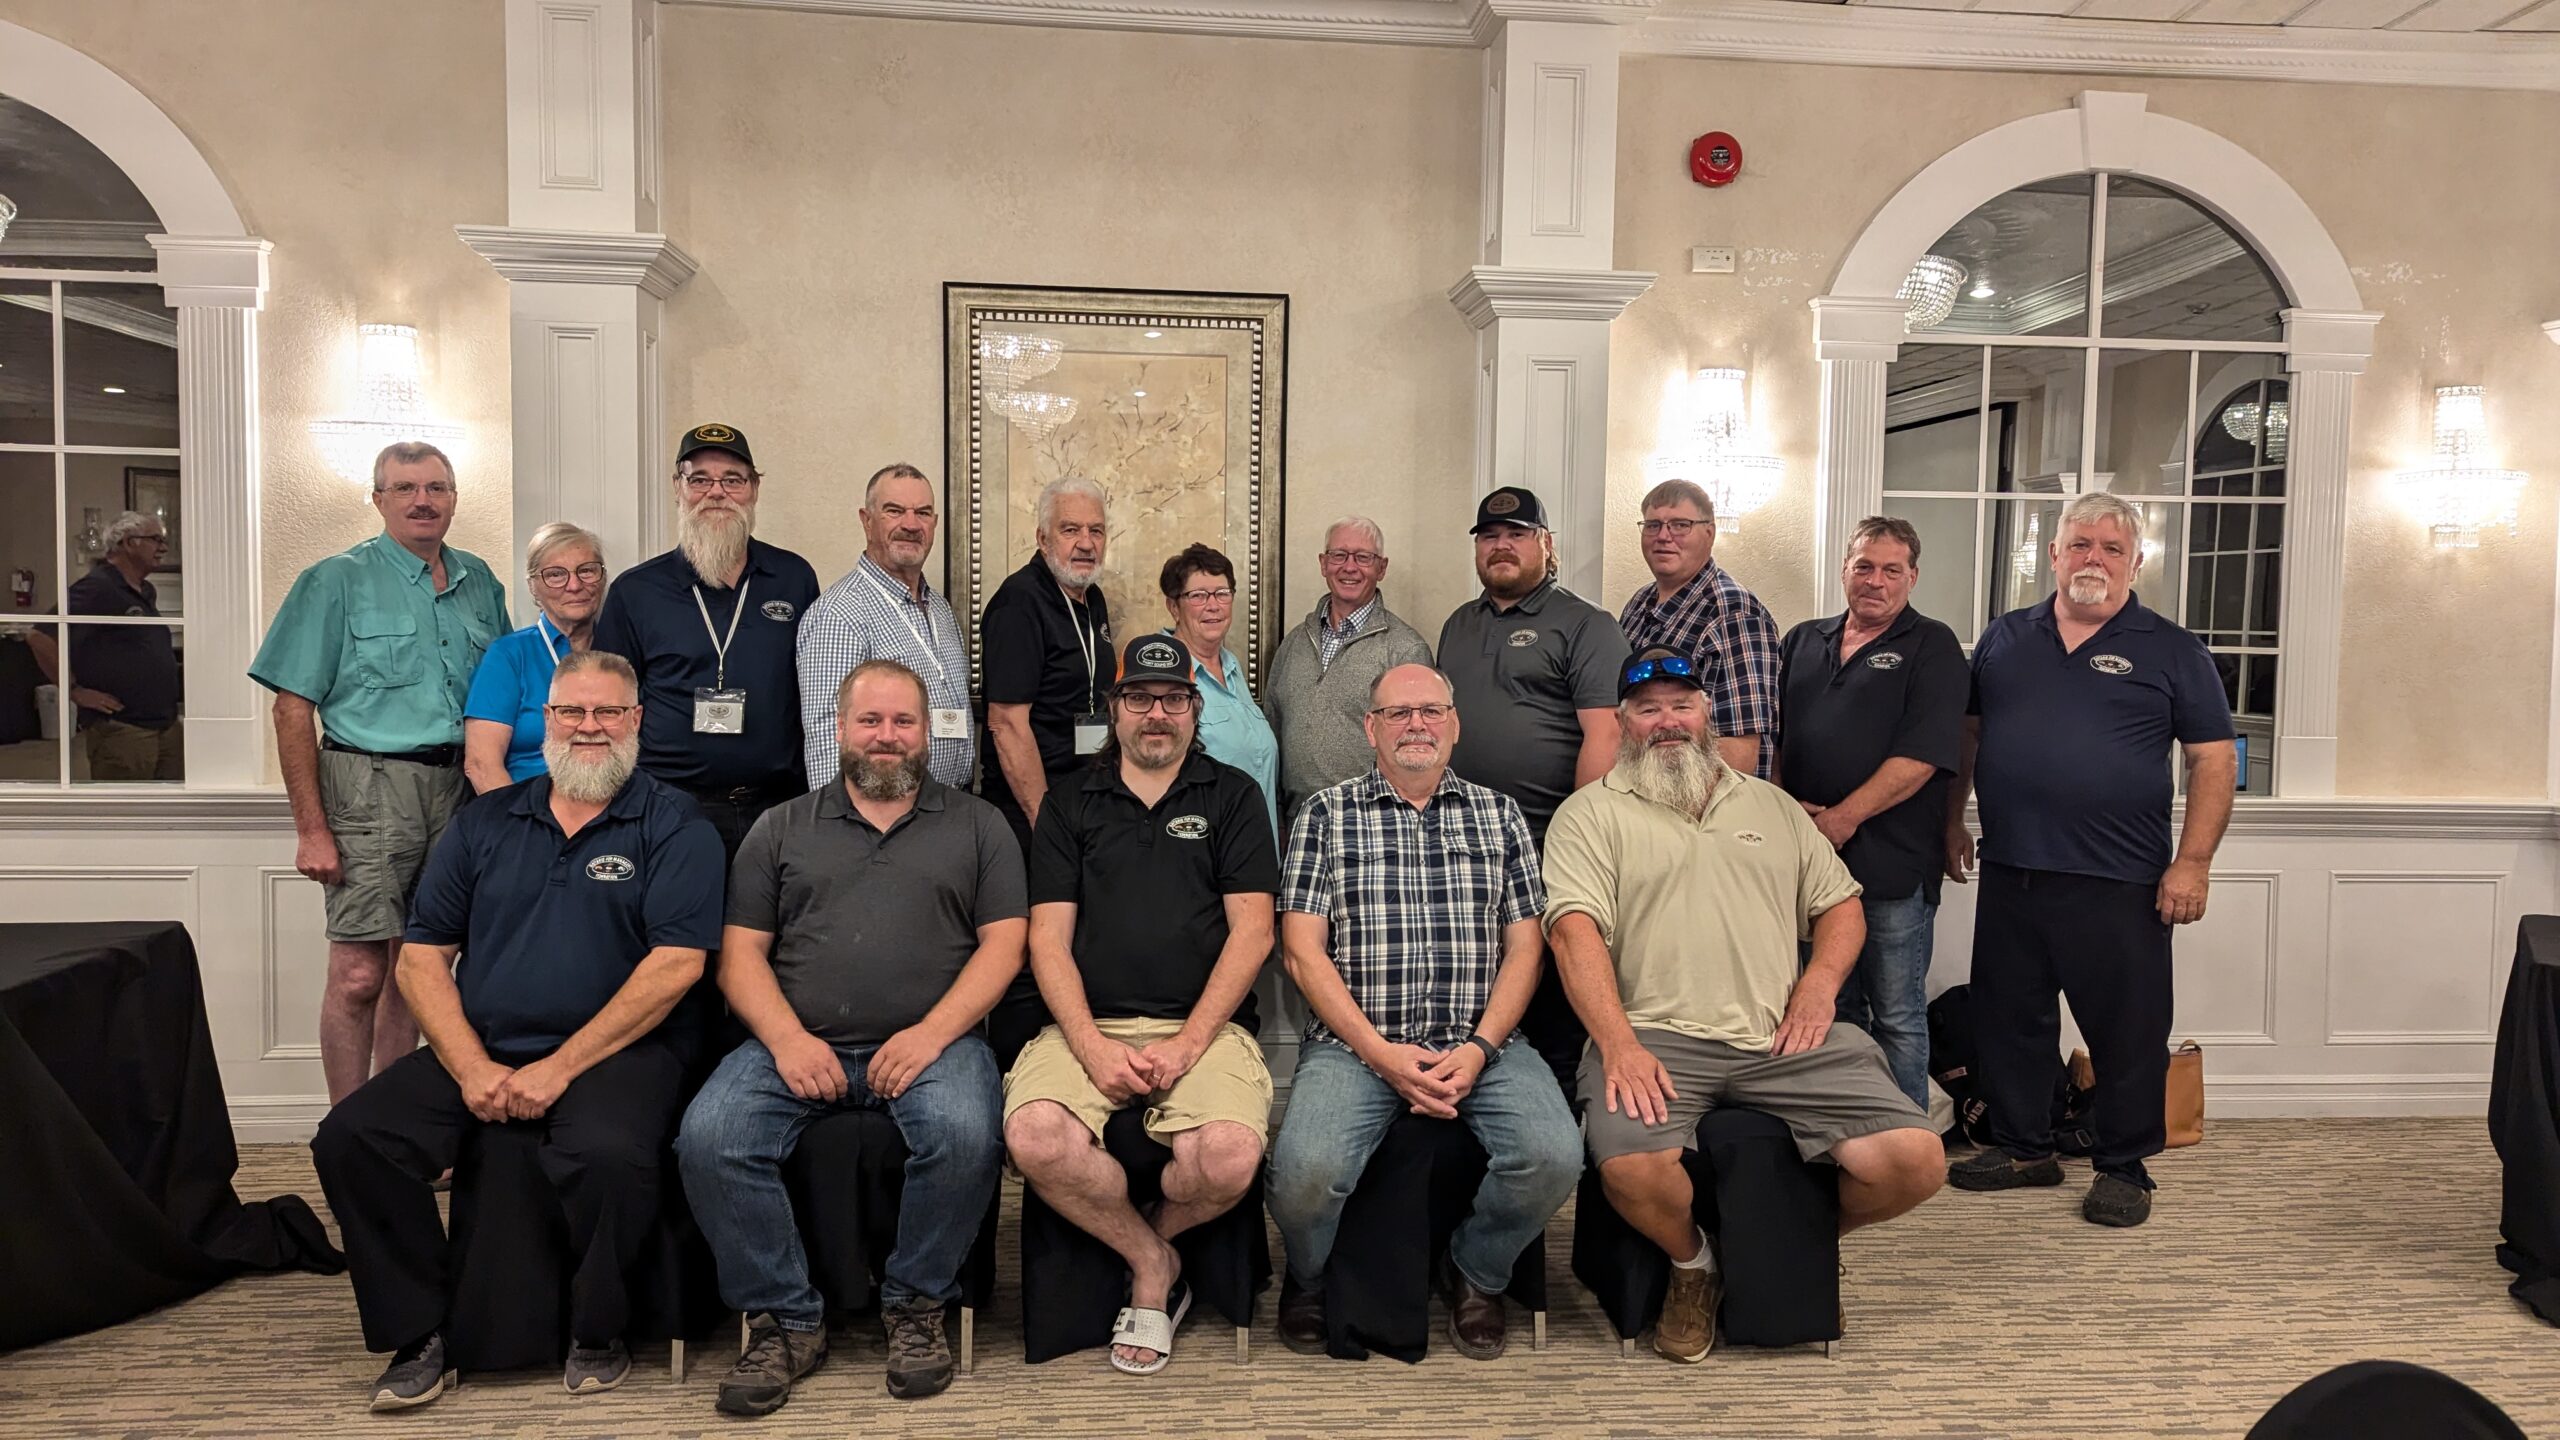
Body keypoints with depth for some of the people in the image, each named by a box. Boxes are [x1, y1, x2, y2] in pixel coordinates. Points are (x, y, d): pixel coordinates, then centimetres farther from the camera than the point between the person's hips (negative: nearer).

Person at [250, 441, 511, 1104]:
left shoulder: (479, 583, 14)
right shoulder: (337, 582, 0)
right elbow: (294, 708, -4)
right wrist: (311, 827, -10)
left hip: (458, 790, 4)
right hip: (369, 784, -4)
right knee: (359, 974, -6)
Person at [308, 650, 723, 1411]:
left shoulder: (674, 827, 0)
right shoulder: (485, 822, 14)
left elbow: (675, 964, -10)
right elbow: (422, 956, 9)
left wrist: (560, 1069, -15)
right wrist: (473, 1068, -7)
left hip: (612, 1053, -4)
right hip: (480, 1051, 5)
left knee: (610, 1153, -33)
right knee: (350, 1138, -16)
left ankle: (596, 1331, -4)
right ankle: (422, 1335, 2)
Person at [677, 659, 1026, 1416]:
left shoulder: (977, 824, 14)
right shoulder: (782, 827, 18)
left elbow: (1002, 943, 5)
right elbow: (741, 950, 10)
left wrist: (934, 1031, -11)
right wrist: (786, 1038, -8)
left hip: (931, 1041, -1)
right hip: (797, 1044, 2)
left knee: (964, 1134, -32)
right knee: (709, 1137, -25)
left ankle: (916, 1303, -5)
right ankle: (785, 1318, -5)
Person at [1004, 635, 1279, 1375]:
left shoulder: (1233, 795, 11)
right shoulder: (1070, 802, 15)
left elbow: (1252, 931, 2)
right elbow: (1048, 939, 6)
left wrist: (1187, 1043, -10)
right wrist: (1092, 1046, -10)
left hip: (1204, 1026, -1)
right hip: (1088, 1025, 1)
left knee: (1229, 1158, -30)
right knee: (1035, 1139, -29)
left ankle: (1140, 1239, 7)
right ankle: (1151, 1259, 0)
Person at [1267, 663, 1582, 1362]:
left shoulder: (1499, 815, 15)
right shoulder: (1327, 814, 9)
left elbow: (1524, 945, 9)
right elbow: (1303, 949, 1)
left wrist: (1478, 1050, -7)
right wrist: (1381, 1053, -9)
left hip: (1480, 1044, 2)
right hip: (1354, 1043, -2)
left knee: (1553, 1157, -25)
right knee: (1306, 1170, -28)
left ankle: (1475, 1273, 8)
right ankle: (1309, 1280, 9)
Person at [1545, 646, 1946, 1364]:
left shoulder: (1771, 805, 23)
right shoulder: (1591, 813, 7)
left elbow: (1841, 904, 23)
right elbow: (1575, 930, -6)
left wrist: (1818, 985, 1)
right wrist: (1619, 1045, -19)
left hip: (1782, 1037, 4)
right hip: (1656, 1037, -3)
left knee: (1916, 1162, -14)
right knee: (1632, 1166, -33)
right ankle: (1692, 1263, 4)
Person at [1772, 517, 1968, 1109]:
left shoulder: (1932, 648, 0)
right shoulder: (1802, 642, 16)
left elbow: (1923, 755, -11)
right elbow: (1771, 737, 16)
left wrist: (1843, 818, -15)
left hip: (1891, 865, -5)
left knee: (1897, 1017, 1)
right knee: (1832, 1010, 14)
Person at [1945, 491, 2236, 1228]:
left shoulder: (2171, 651, 2)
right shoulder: (2005, 638, 11)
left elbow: (2212, 759, -1)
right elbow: (1967, 734, 18)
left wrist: (2192, 863, -9)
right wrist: (1952, 821, 12)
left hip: (2119, 882, -3)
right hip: (2009, 871, 4)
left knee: (2127, 1029, 4)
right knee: (2006, 1018, 12)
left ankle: (2123, 1167, 20)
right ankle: (2022, 1148, 28)